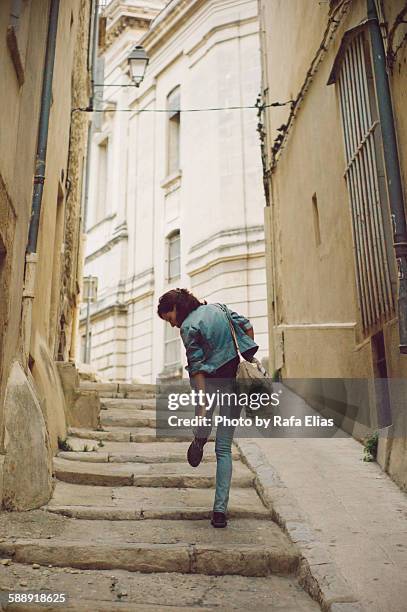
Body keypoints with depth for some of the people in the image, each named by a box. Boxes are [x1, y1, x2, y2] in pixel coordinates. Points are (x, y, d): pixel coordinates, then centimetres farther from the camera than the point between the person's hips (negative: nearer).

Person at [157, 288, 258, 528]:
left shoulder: (188, 327, -9)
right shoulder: (218, 307, 10)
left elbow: (197, 367, -15)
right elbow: (248, 328, 12)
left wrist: (202, 407, -17)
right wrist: (247, 357, 19)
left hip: (212, 381, -5)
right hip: (237, 381, 6)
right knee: (224, 448, 9)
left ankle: (199, 440, 42)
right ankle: (220, 509, 5)